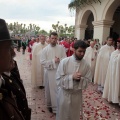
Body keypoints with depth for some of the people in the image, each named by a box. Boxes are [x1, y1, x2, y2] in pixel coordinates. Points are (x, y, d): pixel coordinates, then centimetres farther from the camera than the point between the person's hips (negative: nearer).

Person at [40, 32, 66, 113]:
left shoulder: (61, 48, 0)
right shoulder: (45, 49, -4)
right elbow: (42, 62, -11)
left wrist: (59, 60, -20)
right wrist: (53, 61, -16)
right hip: (49, 72, 0)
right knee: (49, 89, 12)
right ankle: (50, 105, 31)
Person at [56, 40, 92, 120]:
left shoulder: (86, 65, -9)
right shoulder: (64, 62, -16)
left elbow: (88, 80, -4)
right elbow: (59, 79, -16)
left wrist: (80, 79, -24)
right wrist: (72, 77, -26)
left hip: (77, 94, 2)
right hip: (64, 93, -2)